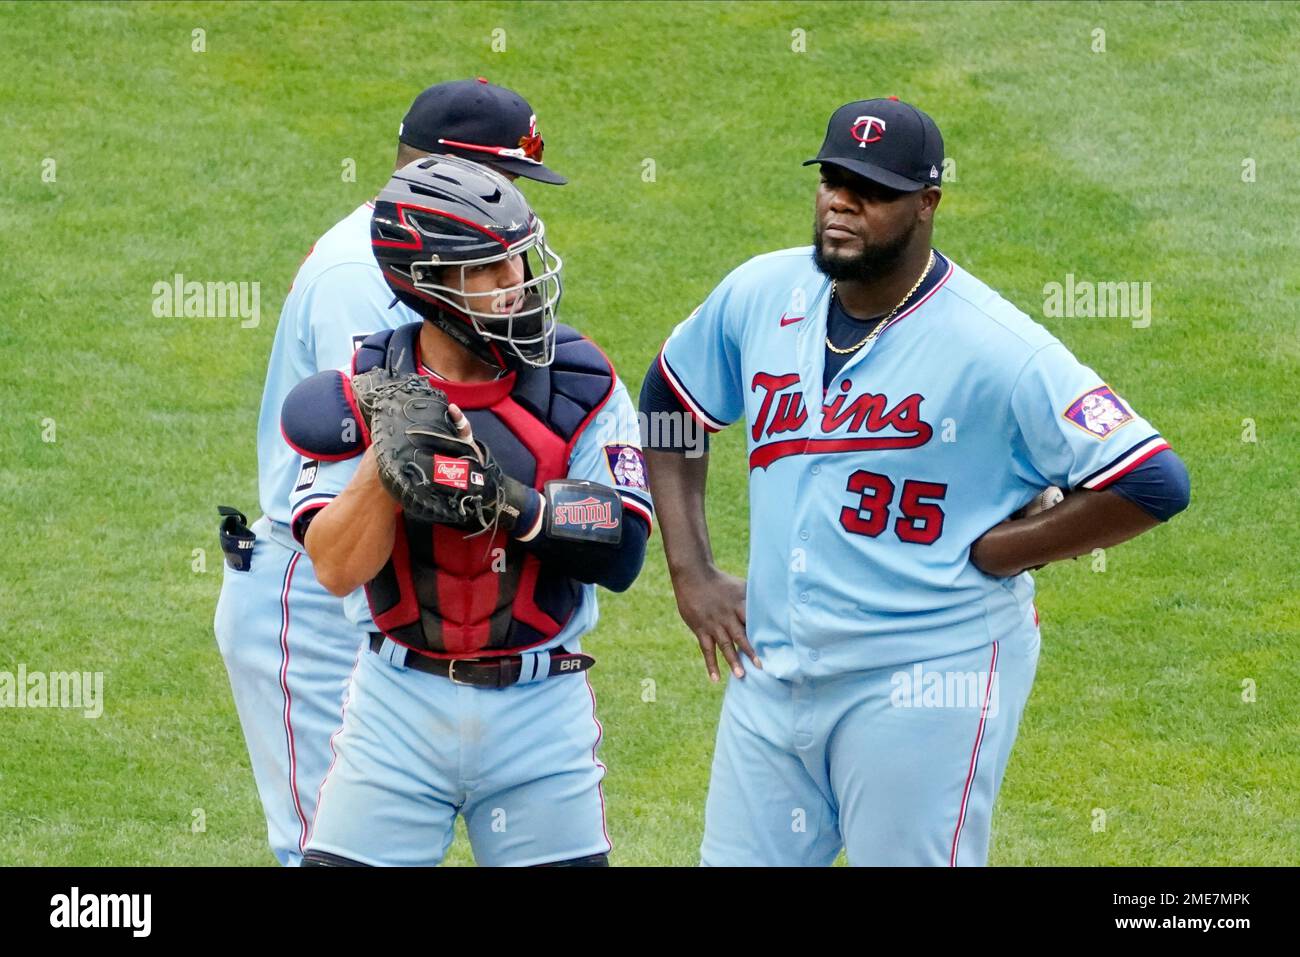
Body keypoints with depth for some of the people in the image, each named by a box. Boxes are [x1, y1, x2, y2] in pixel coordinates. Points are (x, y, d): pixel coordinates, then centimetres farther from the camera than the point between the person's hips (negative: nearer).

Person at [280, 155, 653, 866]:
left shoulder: (581, 387, -4)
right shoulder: (367, 394, -3)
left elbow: (622, 550, -12)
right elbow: (335, 568, -11)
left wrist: (504, 498, -23)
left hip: (539, 709, 0)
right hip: (399, 705, 0)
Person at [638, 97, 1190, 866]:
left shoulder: (995, 349, -16)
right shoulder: (762, 295, 2)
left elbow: (1156, 484, -18)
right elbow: (670, 405, 20)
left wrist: (981, 557, -13)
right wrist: (691, 574, 10)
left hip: (925, 687, -6)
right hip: (773, 674, 6)